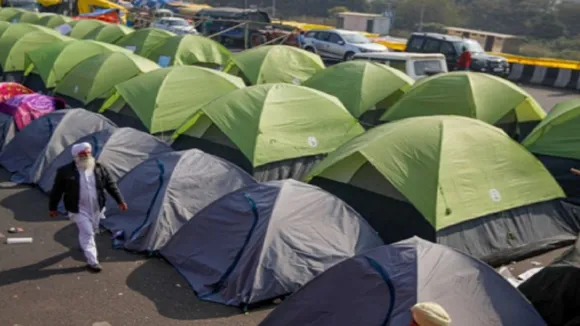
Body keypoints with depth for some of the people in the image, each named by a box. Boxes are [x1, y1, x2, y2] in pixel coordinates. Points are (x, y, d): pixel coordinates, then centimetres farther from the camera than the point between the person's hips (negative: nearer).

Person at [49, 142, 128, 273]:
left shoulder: (100, 168, -5)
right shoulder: (65, 172, -13)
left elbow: (111, 185, 1)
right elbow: (57, 190, -3)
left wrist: (120, 201, -1)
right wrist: (52, 207, 3)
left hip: (96, 208, 4)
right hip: (79, 210, -4)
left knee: (92, 231, 22)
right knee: (87, 233, -8)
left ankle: (84, 245, 53)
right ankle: (92, 261, 0)